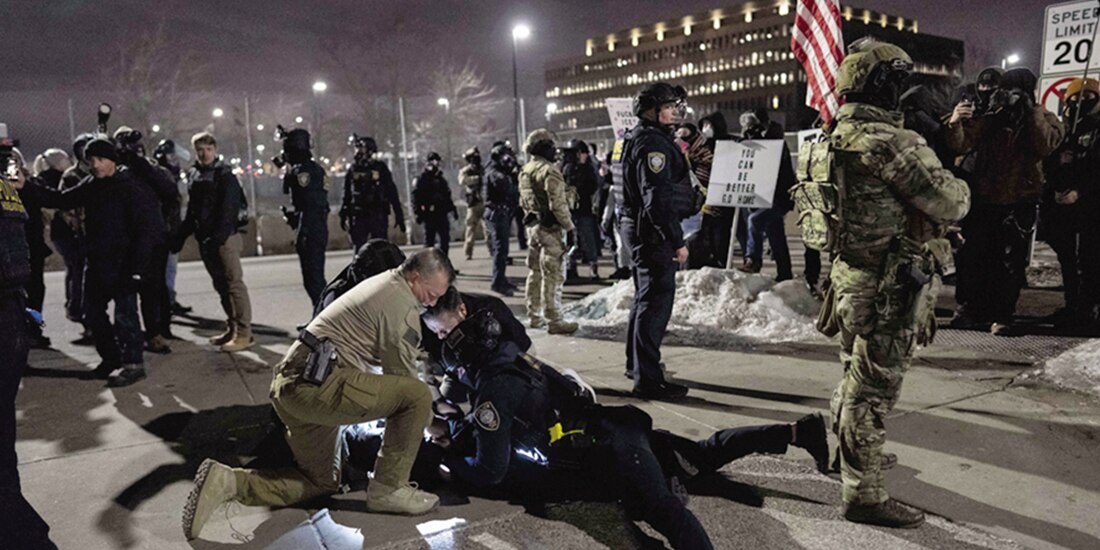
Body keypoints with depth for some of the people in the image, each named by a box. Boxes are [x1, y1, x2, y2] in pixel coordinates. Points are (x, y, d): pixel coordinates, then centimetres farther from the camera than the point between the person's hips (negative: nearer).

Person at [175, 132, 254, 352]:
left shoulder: (224, 175, -7)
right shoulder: (193, 176, 15)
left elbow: (229, 209, -17)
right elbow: (192, 211, 20)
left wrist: (218, 237, -25)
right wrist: (181, 236, 15)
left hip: (225, 237, -7)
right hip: (205, 240, 7)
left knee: (234, 283, -8)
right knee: (220, 285, 12)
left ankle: (244, 333, -7)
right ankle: (232, 329, 20)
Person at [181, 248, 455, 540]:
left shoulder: (379, 284, 22)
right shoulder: (402, 304, -9)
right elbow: (404, 377, -3)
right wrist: (426, 418, 14)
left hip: (289, 385, 10)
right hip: (317, 385, -10)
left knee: (321, 481, 21)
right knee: (418, 396, -13)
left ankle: (228, 481, 6)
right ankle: (388, 489, -2)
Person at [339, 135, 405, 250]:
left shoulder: (380, 168, 0)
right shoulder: (353, 170, 8)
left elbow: (392, 192, -1)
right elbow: (347, 195, 13)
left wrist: (399, 215, -4)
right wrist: (343, 215, 10)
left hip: (378, 215, -3)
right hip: (358, 217, 3)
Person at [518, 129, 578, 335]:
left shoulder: (525, 171, 12)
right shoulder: (549, 171, -16)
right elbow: (558, 204, -20)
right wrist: (569, 227, -14)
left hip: (532, 225, 9)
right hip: (550, 228, -9)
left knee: (534, 272, 16)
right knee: (553, 275, -5)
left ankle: (534, 316, 24)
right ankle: (554, 320, -2)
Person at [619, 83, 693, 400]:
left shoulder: (638, 139, 17)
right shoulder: (652, 142, -17)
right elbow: (658, 198, -24)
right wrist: (677, 241, -23)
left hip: (640, 228, 11)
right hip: (653, 231, -11)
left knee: (645, 299, 20)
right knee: (656, 302, -9)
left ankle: (636, 364, 34)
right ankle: (647, 379, -5)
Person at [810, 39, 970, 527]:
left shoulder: (829, 141, 6)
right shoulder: (889, 142, -22)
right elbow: (950, 204, -16)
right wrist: (957, 185, 5)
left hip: (849, 278, 9)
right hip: (890, 288, -9)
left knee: (857, 379, 25)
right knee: (872, 390, 1)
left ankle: (850, 455, 44)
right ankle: (864, 495, 13)